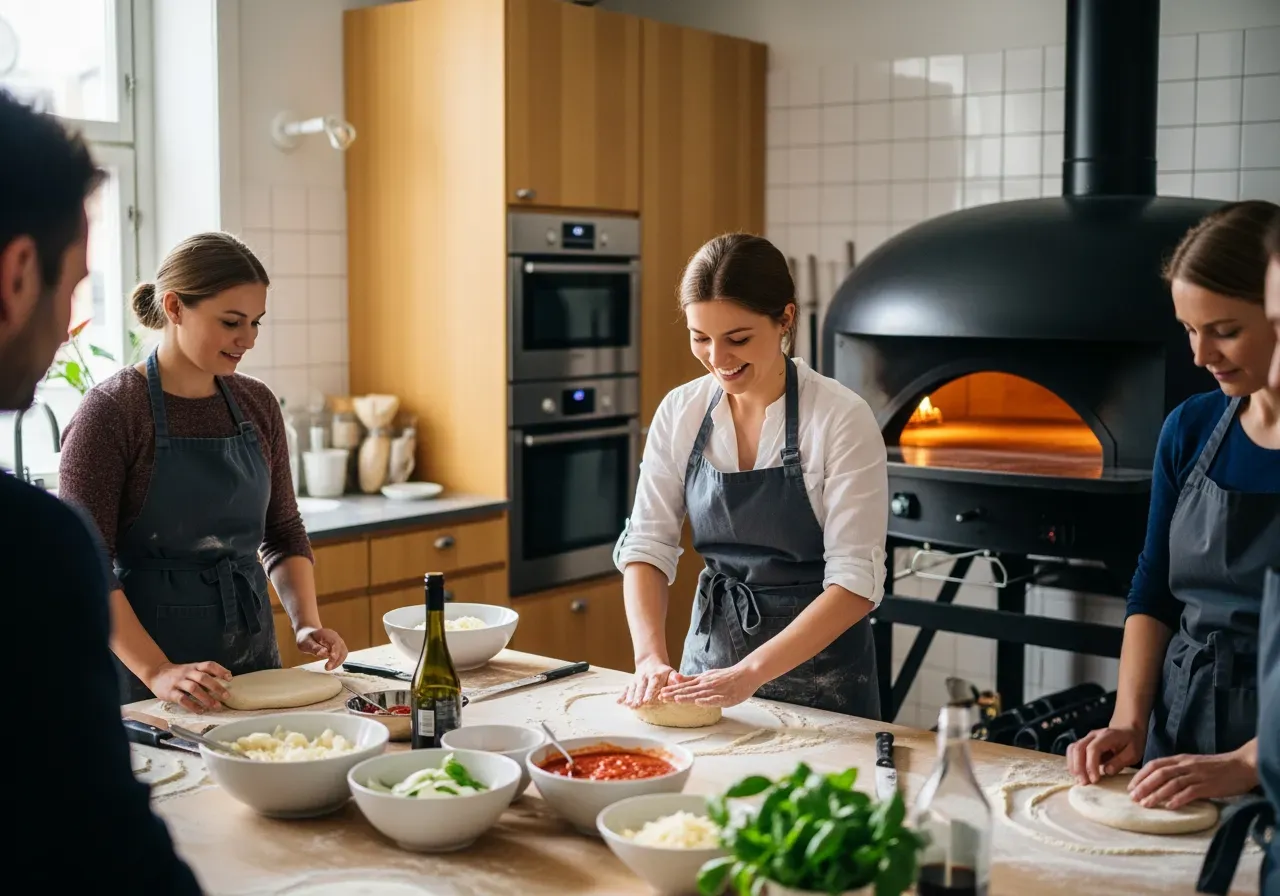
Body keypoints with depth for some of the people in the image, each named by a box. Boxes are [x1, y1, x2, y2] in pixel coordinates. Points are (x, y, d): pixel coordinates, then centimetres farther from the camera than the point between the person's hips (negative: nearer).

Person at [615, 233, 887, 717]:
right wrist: (651, 658, -18)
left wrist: (750, 672, -29)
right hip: (710, 658, 4)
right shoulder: (679, 411, -4)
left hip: (817, 667, -4)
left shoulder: (842, 419, -18)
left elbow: (856, 583, -21)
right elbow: (647, 545, -3)